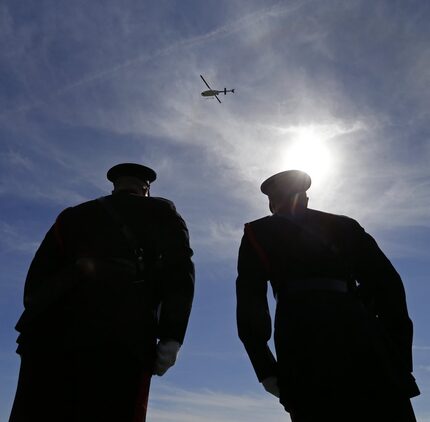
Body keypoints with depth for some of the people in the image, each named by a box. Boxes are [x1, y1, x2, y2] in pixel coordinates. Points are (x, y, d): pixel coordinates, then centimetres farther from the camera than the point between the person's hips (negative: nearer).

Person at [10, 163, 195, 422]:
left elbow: (37, 278, 19)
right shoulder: (161, 212, 20)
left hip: (53, 330, 4)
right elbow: (179, 270, 1)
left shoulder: (73, 215, 30)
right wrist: (171, 337, -5)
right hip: (121, 334, -3)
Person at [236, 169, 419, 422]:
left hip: (303, 332, -2)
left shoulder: (258, 233, 20)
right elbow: (387, 284, 14)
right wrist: (399, 361, 12)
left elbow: (250, 298, 6)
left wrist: (266, 369, 5)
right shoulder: (343, 225, 26)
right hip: (360, 332, 2)